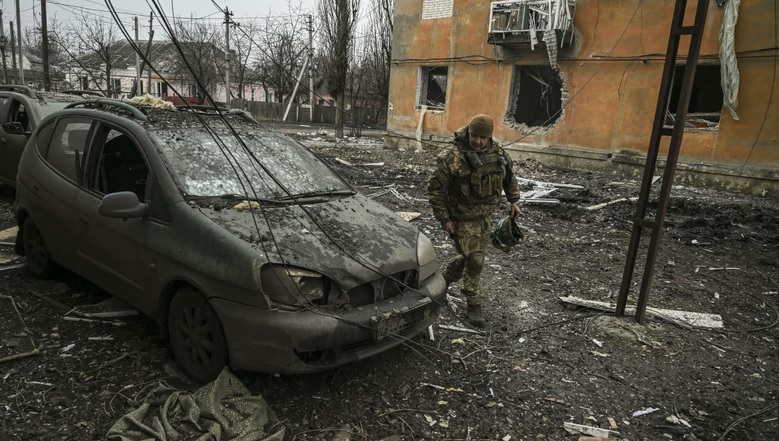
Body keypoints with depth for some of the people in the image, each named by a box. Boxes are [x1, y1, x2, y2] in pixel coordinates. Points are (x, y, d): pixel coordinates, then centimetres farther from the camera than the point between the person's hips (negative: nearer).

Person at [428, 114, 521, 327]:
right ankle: (474, 306, 12)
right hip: (463, 219, -6)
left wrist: (514, 200, 13)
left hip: (485, 215, 6)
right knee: (474, 260, -5)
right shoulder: (451, 156, -19)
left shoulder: (497, 153, 1)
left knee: (472, 256, 15)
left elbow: (509, 175, 19)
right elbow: (435, 189, -15)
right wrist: (444, 219, -15)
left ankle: (444, 279, 41)